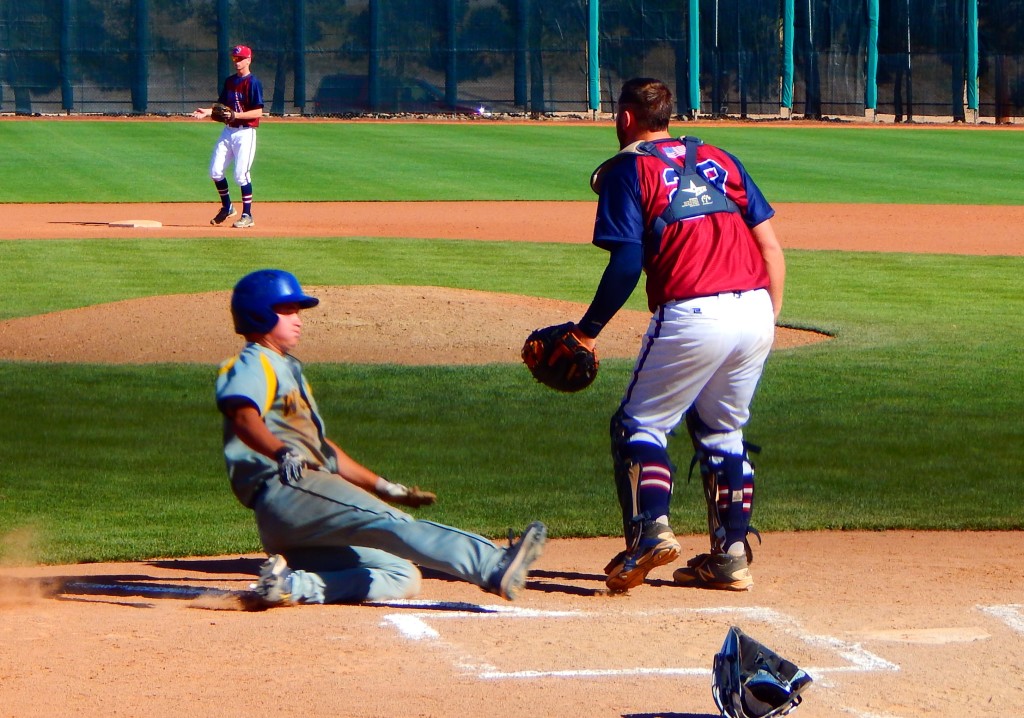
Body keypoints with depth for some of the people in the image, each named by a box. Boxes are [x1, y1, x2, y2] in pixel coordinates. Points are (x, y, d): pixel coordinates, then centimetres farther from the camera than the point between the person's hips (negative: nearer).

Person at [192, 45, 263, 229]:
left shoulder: (253, 82, -10)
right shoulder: (230, 81, 12)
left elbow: (258, 112, -15)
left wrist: (236, 115, -25)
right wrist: (207, 112, 0)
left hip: (245, 132, -8)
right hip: (228, 131, 8)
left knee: (241, 174, -10)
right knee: (215, 171, 5)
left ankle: (247, 215, 0)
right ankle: (227, 207, 24)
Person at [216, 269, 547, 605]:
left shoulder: (287, 369, 32)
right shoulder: (253, 364, 3)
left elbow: (320, 446, 34)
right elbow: (244, 417, -20)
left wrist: (382, 486, 28)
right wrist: (284, 454, -38)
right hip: (285, 489, -10)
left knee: (401, 576, 1)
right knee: (390, 523, -27)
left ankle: (295, 584, -16)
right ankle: (494, 568, -47)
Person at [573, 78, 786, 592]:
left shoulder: (627, 170, 3)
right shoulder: (718, 159, 19)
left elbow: (627, 264, -8)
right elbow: (771, 246, 14)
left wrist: (588, 330, -2)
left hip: (692, 314, -5)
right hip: (755, 310, 6)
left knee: (639, 425, 8)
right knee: (722, 432, 20)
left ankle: (651, 529, -13)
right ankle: (731, 556, 15)